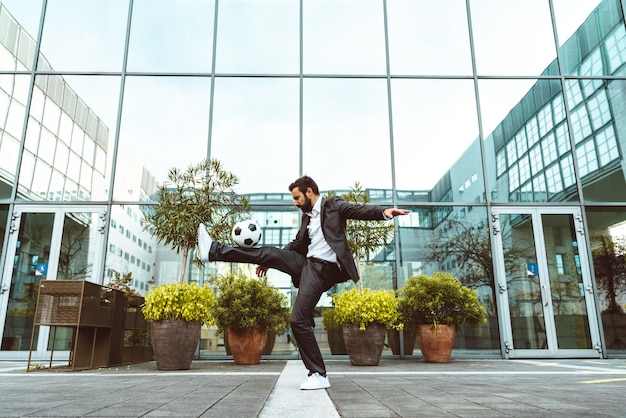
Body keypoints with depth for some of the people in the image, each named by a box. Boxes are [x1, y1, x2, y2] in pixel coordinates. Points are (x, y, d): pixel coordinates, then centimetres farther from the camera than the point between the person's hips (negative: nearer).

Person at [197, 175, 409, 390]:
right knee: (269, 253, -5)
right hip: (306, 263, 7)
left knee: (299, 320, -11)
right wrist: (269, 263, 30)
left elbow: (359, 210, -15)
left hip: (322, 269, -7)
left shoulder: (333, 205, -1)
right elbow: (296, 245, 27)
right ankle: (213, 250, 2)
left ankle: (319, 375, -2)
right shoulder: (307, 216, 19)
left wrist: (384, 211, -35)